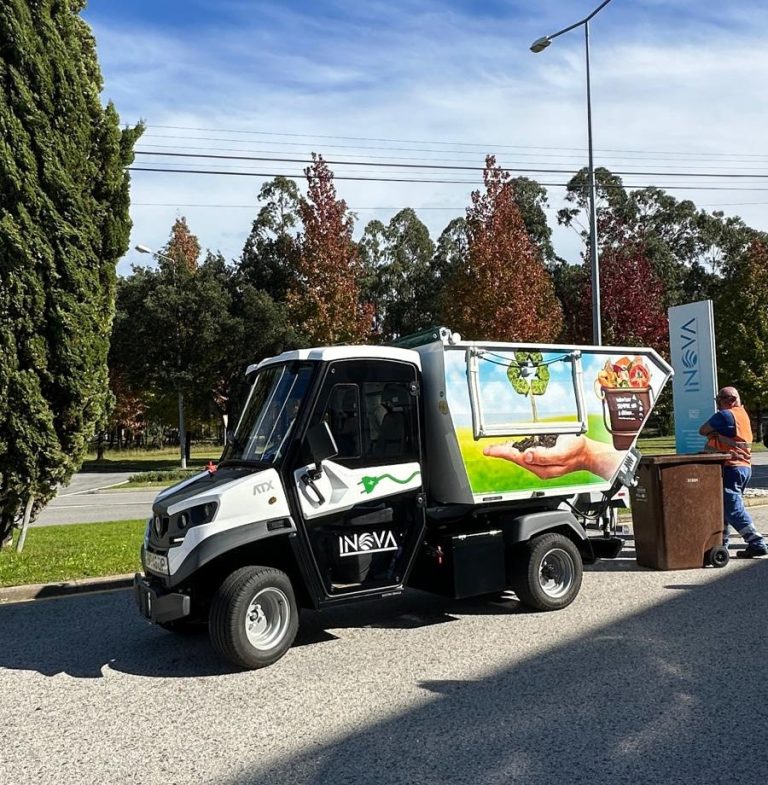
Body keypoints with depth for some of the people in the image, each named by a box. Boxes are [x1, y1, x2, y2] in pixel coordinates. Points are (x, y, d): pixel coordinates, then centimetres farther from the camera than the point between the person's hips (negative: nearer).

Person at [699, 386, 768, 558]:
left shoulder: (724, 415, -14)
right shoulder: (742, 413, 16)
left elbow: (702, 431, -8)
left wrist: (714, 433, 6)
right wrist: (716, 433, -8)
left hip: (731, 468, -10)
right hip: (744, 466, 10)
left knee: (733, 509, -8)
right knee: (726, 505, 16)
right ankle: (721, 541, 23)